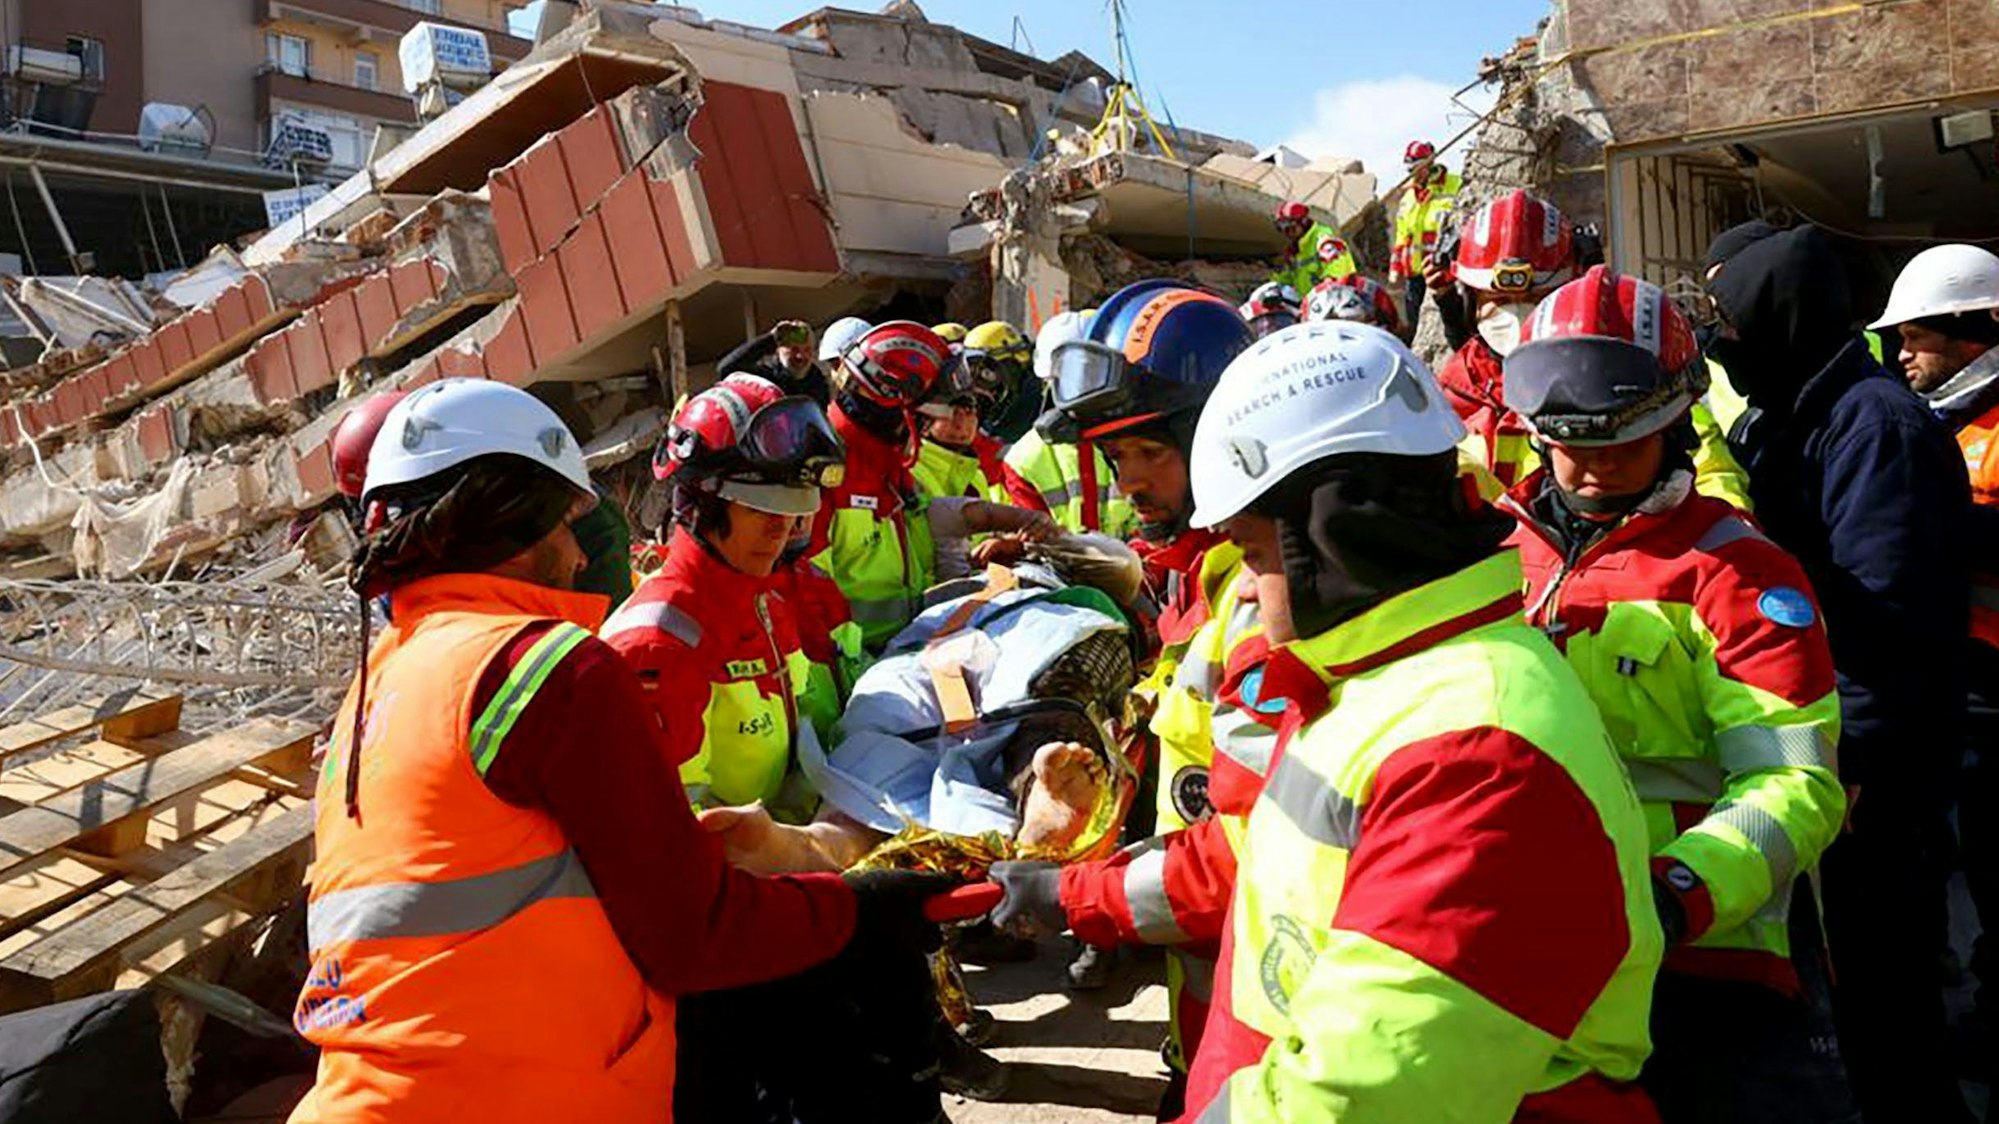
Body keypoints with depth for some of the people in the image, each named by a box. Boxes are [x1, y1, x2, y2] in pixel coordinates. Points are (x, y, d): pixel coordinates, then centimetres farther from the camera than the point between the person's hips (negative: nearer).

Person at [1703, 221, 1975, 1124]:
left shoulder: (1870, 420, -17)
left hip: (1868, 774, -9)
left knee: (1878, 981, 3)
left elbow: (1884, 616, -24)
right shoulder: (1778, 418, 12)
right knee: (1854, 965, 21)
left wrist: (1849, 760, -23)